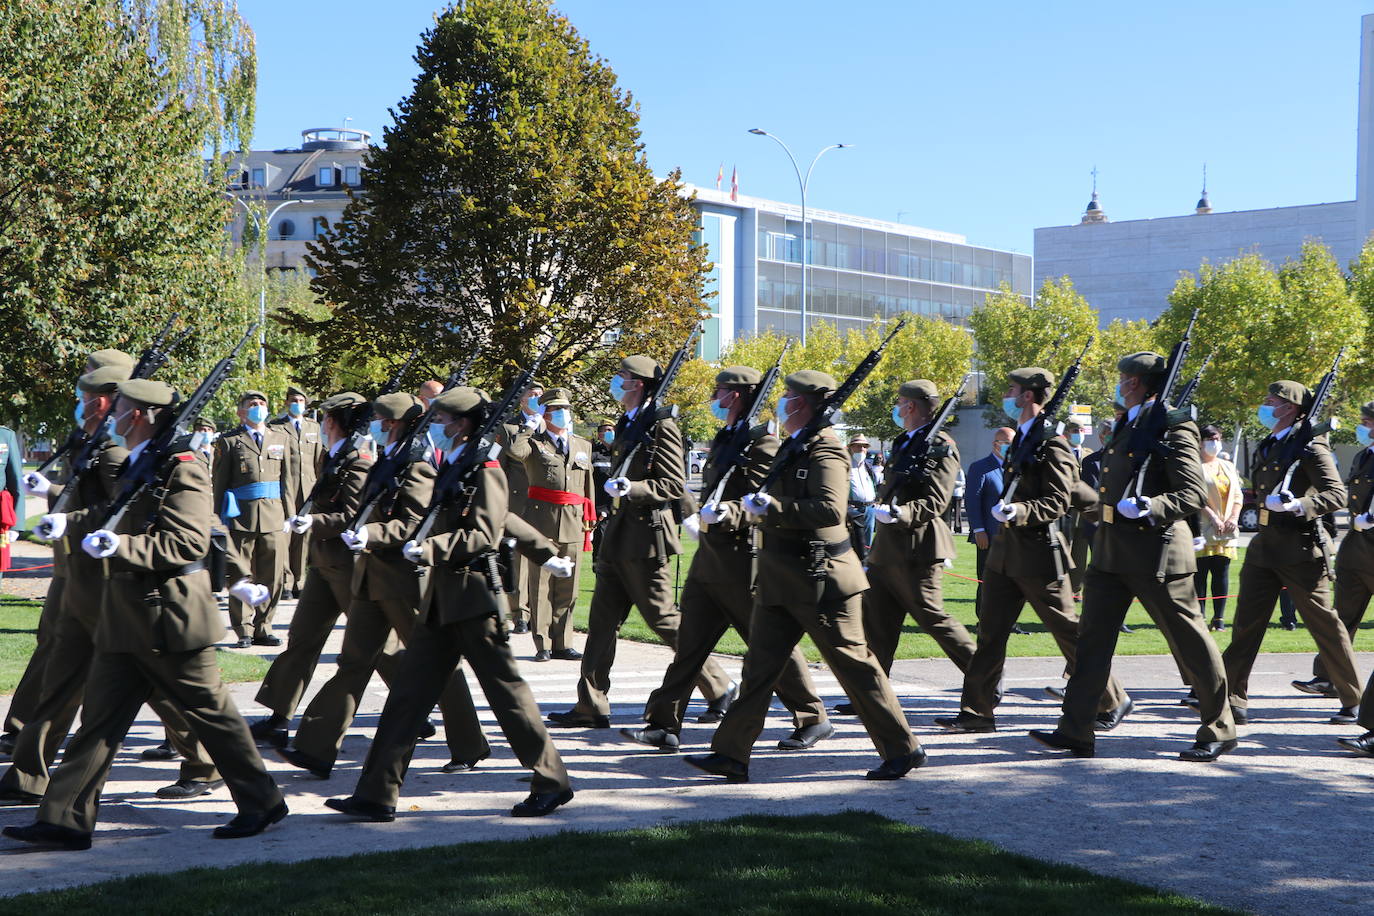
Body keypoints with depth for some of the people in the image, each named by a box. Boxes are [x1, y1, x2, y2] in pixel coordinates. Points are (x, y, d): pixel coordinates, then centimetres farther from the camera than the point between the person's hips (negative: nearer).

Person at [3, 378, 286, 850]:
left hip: (169, 616, -9)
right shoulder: (138, 465, 14)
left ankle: (263, 802, 14)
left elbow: (187, 544, -23)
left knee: (209, 710, 1)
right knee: (100, 717, 7)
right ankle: (64, 818, 9)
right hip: (126, 617, 9)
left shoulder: (182, 469, -15)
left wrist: (120, 545, -27)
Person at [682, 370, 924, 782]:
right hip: (781, 579, 10)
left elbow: (830, 509, -31)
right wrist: (760, 507, 9)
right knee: (760, 665, 8)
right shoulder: (796, 448, 13)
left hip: (820, 579, -10)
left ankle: (904, 749, 10)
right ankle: (731, 754, 12)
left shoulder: (826, 451, -17)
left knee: (853, 663, -1)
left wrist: (772, 508, -29)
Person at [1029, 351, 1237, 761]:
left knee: (1191, 642, 2)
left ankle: (1219, 731, 14)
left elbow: (1193, 495, -19)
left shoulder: (1174, 427, -12)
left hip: (1155, 550, -9)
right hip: (1111, 549, 9)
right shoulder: (1126, 424, 15)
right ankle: (1076, 732, 9)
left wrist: (1150, 508, -31)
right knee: (1092, 636, 6)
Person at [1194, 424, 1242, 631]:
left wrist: (1233, 518, -1)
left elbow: (1237, 495, 16)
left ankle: (1219, 618, 7)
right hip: (1203, 529, -5)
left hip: (1226, 530, 5)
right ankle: (1200, 616, -3)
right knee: (1200, 573, -6)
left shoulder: (1228, 467, 18)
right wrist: (1213, 518, -17)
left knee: (1221, 573, 4)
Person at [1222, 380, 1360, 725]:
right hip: (1265, 545, 8)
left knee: (1325, 625, 0)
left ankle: (1354, 702, 11)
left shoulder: (1310, 447, -10)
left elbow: (1337, 495, -17)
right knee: (1246, 623, 4)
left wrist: (1298, 505, -28)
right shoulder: (1266, 447, 14)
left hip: (1301, 548, -8)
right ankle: (1234, 700, 7)